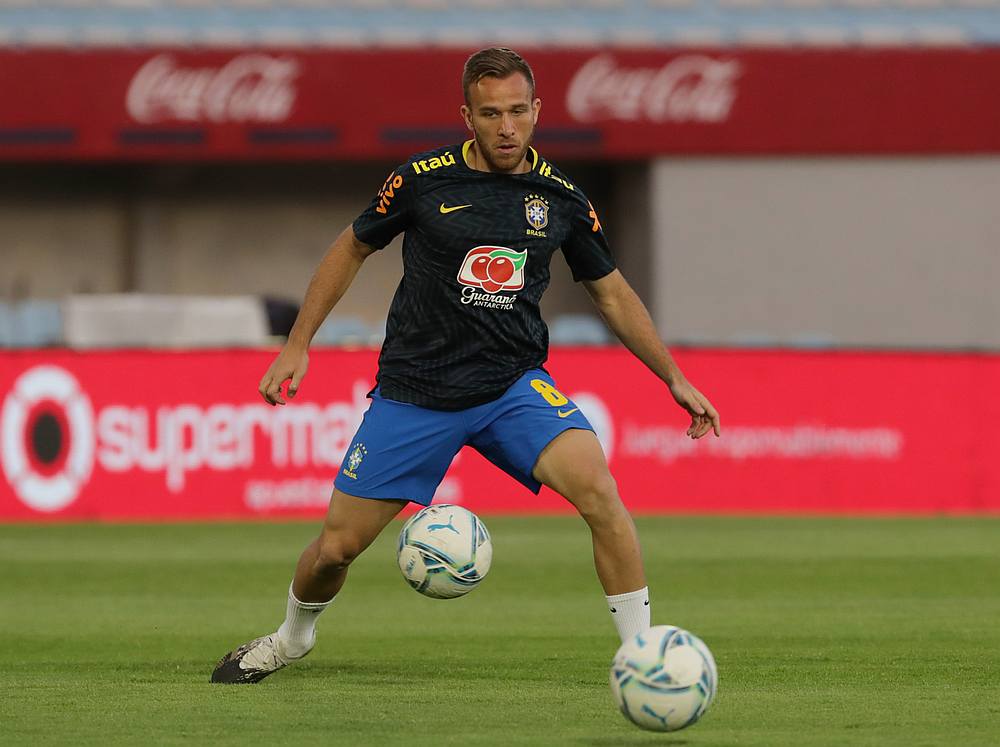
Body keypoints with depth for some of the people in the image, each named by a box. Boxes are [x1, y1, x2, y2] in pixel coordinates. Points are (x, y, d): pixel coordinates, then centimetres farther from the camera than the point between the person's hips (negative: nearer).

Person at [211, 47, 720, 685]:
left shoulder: (562, 199, 0)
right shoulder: (423, 180, -7)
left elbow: (612, 294, 13)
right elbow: (353, 249, 9)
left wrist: (675, 378, 12)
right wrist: (297, 345, 7)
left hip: (515, 386, 1)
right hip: (415, 392, -1)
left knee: (598, 488, -26)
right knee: (337, 546, 2)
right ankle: (293, 637, 36)